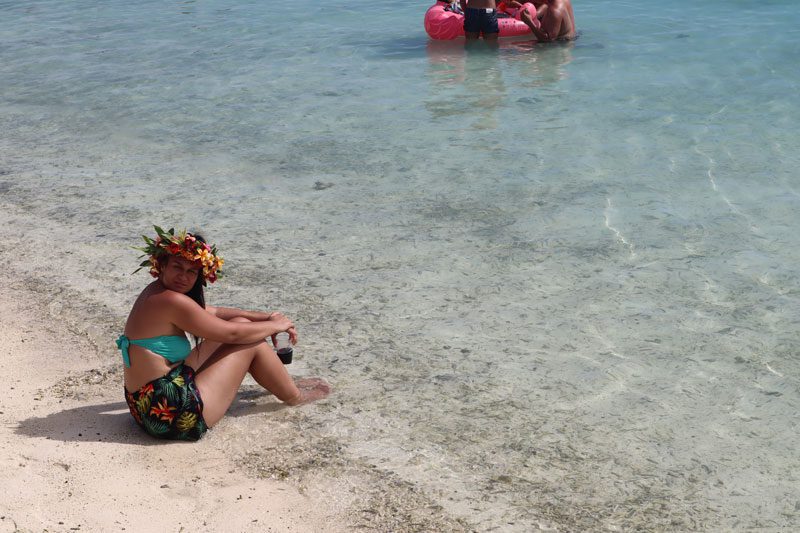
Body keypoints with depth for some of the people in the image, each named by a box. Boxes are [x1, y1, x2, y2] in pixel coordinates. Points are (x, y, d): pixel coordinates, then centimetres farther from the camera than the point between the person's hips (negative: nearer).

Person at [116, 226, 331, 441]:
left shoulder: (156, 292, 9)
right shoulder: (172, 301, -22)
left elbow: (214, 313, 18)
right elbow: (232, 334, -15)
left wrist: (265, 317, 13)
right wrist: (275, 326, 1)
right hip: (170, 416, -10)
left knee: (241, 325, 17)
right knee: (251, 342, 1)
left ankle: (278, 379, 36)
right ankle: (293, 394, 22)